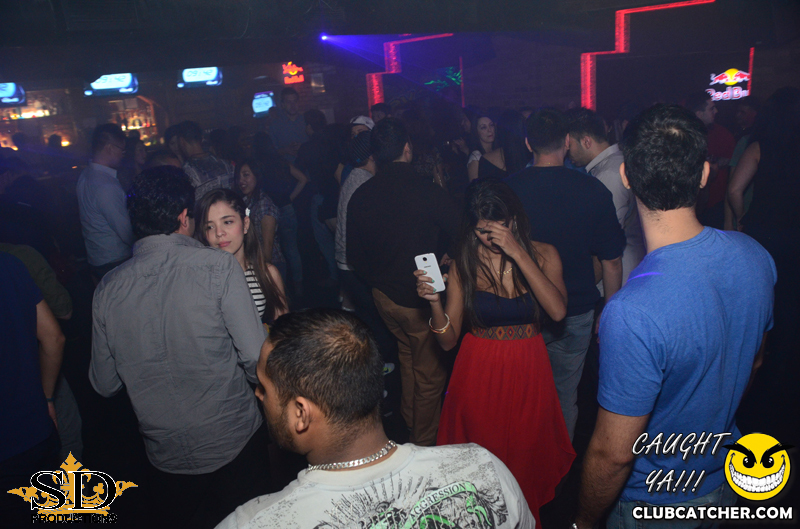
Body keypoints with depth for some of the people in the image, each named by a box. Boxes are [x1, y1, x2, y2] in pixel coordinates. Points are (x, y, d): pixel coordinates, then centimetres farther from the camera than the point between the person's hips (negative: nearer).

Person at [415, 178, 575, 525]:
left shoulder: (542, 255, -3)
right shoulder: (465, 264, -5)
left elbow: (558, 311, -22)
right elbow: (448, 340, -5)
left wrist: (518, 253, -25)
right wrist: (434, 301, -24)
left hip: (528, 371, 1)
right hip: (480, 373, 0)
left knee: (526, 452, 14)